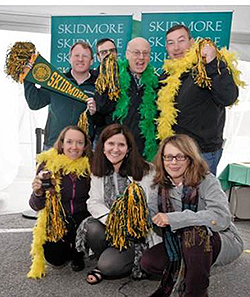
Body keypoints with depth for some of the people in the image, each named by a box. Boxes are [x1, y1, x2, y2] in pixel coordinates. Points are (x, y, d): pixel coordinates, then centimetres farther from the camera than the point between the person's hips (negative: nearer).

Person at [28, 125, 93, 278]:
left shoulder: (89, 165, -10)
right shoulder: (48, 164, -14)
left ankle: (77, 254, 7)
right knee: (54, 258, -11)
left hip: (81, 216, 1)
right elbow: (36, 206, -12)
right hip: (56, 220, 0)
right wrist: (38, 193, -34)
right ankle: (66, 247, 26)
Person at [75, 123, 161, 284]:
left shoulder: (146, 171, -9)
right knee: (93, 229, -28)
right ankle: (104, 262, 2)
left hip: (138, 233, -4)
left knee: (109, 265, -25)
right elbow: (93, 202, 0)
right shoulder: (98, 172, 6)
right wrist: (110, 219, -20)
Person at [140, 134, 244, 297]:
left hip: (225, 241, -5)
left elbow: (221, 218, -34)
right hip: (184, 245, 5)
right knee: (148, 262, -13)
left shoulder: (207, 181, -20)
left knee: (193, 230, -36)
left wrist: (174, 218, -36)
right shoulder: (163, 185, -1)